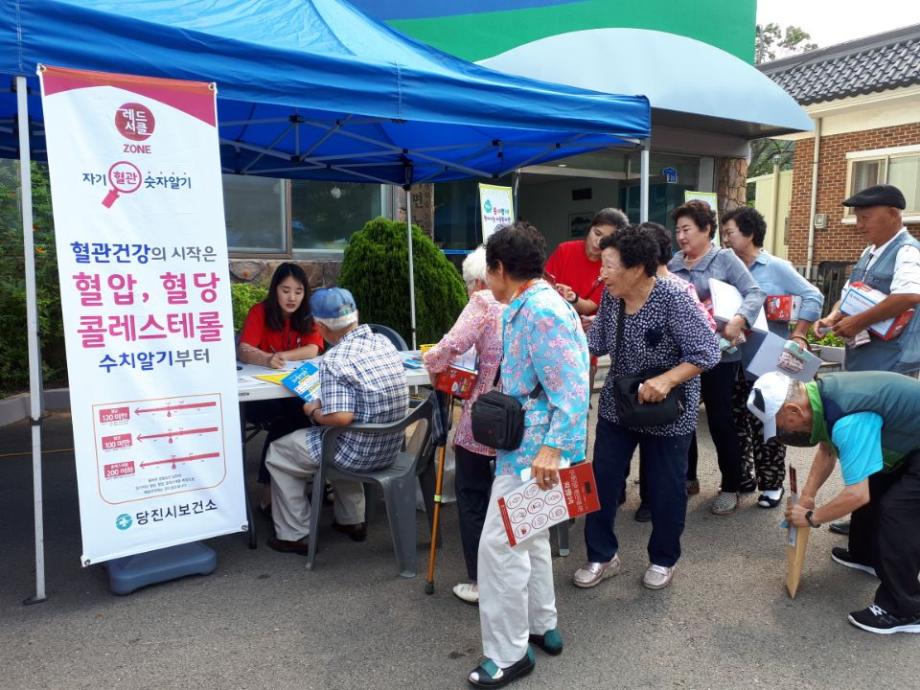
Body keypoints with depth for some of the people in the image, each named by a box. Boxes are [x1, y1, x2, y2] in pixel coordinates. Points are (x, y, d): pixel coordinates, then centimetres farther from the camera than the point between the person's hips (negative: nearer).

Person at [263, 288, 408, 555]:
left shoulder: (335, 360, -22)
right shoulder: (383, 342, 1)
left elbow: (341, 417, -28)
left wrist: (314, 412, -8)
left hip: (360, 453, -7)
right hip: (390, 447, 7)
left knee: (278, 454, 13)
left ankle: (295, 535, 21)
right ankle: (352, 520, 39)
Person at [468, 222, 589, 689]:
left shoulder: (543, 312, -20)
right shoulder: (526, 308, 12)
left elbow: (572, 391, -26)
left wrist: (553, 449, -32)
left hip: (534, 448, -11)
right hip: (525, 440, 11)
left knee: (500, 545, -6)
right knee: (528, 537, 21)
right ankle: (542, 626, 37)